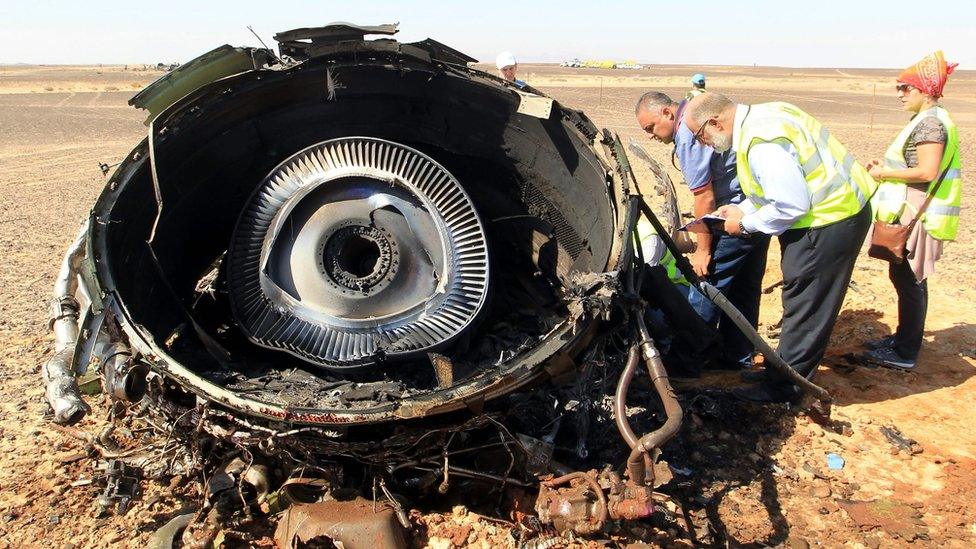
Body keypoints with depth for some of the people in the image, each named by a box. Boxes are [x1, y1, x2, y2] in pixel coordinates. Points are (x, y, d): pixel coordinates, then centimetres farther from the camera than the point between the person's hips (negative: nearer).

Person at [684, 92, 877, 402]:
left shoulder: (762, 143, -25)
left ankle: (781, 387, 12)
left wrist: (746, 224, -13)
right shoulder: (761, 117, 8)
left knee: (805, 307, 0)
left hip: (829, 220, -10)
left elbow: (792, 205, -26)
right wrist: (742, 209, 10)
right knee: (809, 305, 18)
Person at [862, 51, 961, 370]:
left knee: (908, 280, -4)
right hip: (910, 213, 10)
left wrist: (885, 173, -14)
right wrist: (887, 168, 9)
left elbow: (927, 172, -24)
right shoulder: (927, 120, 16)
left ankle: (905, 354, 3)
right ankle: (904, 338, 28)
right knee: (906, 278, 17)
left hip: (916, 215, -10)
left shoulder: (930, 122, -17)